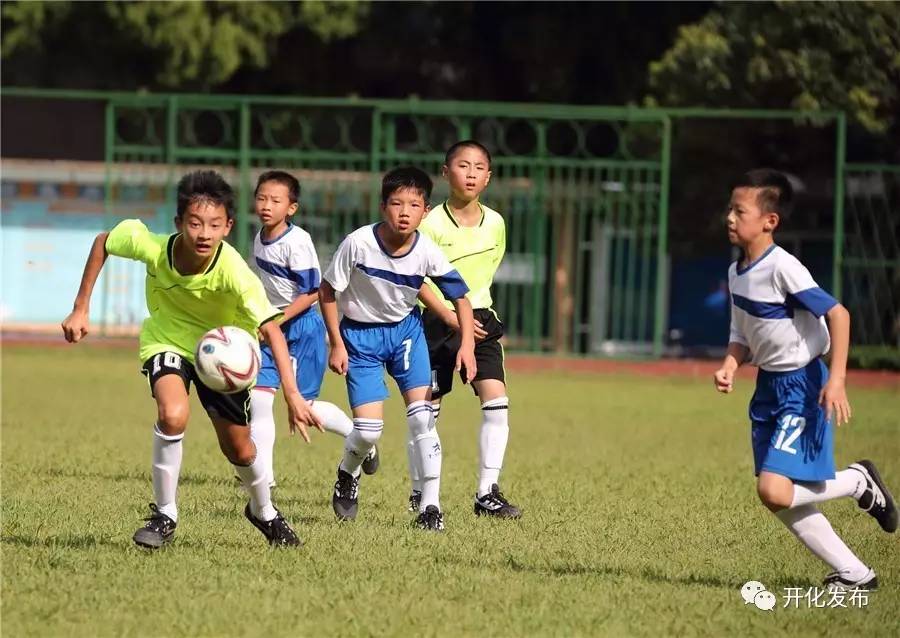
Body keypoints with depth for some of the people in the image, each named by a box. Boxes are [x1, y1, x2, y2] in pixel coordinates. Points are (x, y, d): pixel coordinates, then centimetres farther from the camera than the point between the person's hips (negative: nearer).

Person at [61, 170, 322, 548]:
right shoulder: (151, 247, -30)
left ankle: (264, 512, 41)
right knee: (173, 415, -29)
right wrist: (81, 309, -8)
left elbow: (271, 330, -40)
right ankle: (164, 516, -9)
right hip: (167, 339, 0)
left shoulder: (233, 270, -37)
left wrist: (292, 395, -50)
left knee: (239, 448, 7)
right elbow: (103, 242, -9)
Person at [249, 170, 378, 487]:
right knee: (258, 398, -6)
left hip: (301, 327, -7)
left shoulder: (297, 241, -19)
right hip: (273, 326, 7)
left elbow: (312, 292, -20)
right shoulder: (260, 238, 5)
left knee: (304, 405, 1)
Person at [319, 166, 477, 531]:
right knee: (368, 428, -9)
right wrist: (336, 345, -11)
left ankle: (430, 507, -4)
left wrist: (467, 345, -16)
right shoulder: (358, 243, -24)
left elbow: (460, 297, -5)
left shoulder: (427, 252, -18)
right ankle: (347, 476, 25)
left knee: (422, 416, -11)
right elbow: (327, 291, -11)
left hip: (406, 329, 2)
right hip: (360, 335, -2)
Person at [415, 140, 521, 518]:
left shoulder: (495, 224, 2)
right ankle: (419, 493, 21)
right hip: (437, 320, -3)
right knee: (427, 409, 4)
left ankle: (487, 494, -7)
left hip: (479, 319, 3)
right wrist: (451, 317, -18)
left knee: (496, 401, -12)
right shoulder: (432, 224, -12)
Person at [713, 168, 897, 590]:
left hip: (802, 385, -9)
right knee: (778, 499, 4)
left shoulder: (783, 268, -20)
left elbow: (837, 314, -21)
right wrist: (728, 368, -5)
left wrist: (836, 380, -25)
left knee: (774, 490, -20)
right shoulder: (737, 272, 6)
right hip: (769, 386, 9)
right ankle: (854, 574, 14)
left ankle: (859, 483, 6)